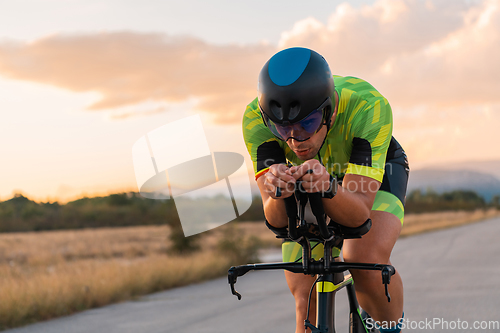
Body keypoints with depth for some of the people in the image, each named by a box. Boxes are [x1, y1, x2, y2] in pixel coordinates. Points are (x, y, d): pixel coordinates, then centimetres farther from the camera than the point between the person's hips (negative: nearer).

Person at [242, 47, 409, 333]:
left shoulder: (369, 106, -40)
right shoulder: (256, 118, -34)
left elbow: (359, 212, -43)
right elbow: (276, 221, -37)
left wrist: (327, 188, -63)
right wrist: (278, 194, -59)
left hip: (375, 172, -2)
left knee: (366, 260, -30)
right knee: (307, 302, -7)